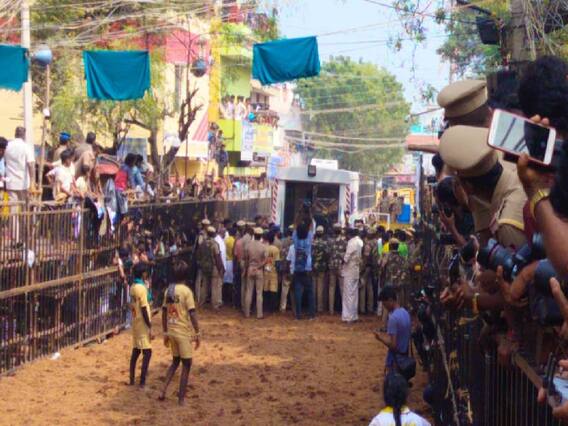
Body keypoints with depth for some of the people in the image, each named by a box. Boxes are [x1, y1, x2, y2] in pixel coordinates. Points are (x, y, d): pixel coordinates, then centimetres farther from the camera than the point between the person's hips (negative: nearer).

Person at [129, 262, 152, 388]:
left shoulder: (133, 287, 8)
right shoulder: (142, 288, -19)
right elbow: (144, 310, -20)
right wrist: (150, 327, -16)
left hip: (135, 323, 9)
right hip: (143, 325, -9)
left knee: (135, 351, 13)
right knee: (147, 352, -6)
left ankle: (132, 380, 17)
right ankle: (142, 382, -8)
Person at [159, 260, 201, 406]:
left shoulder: (168, 290, 4)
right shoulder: (186, 291, -14)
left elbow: (164, 313, 9)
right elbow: (192, 314, -17)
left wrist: (165, 333, 17)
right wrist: (197, 334, -11)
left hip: (171, 332, 6)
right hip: (183, 332, -6)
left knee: (175, 361, 21)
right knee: (186, 364, 5)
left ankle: (164, 390, 10)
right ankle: (181, 398, 7)